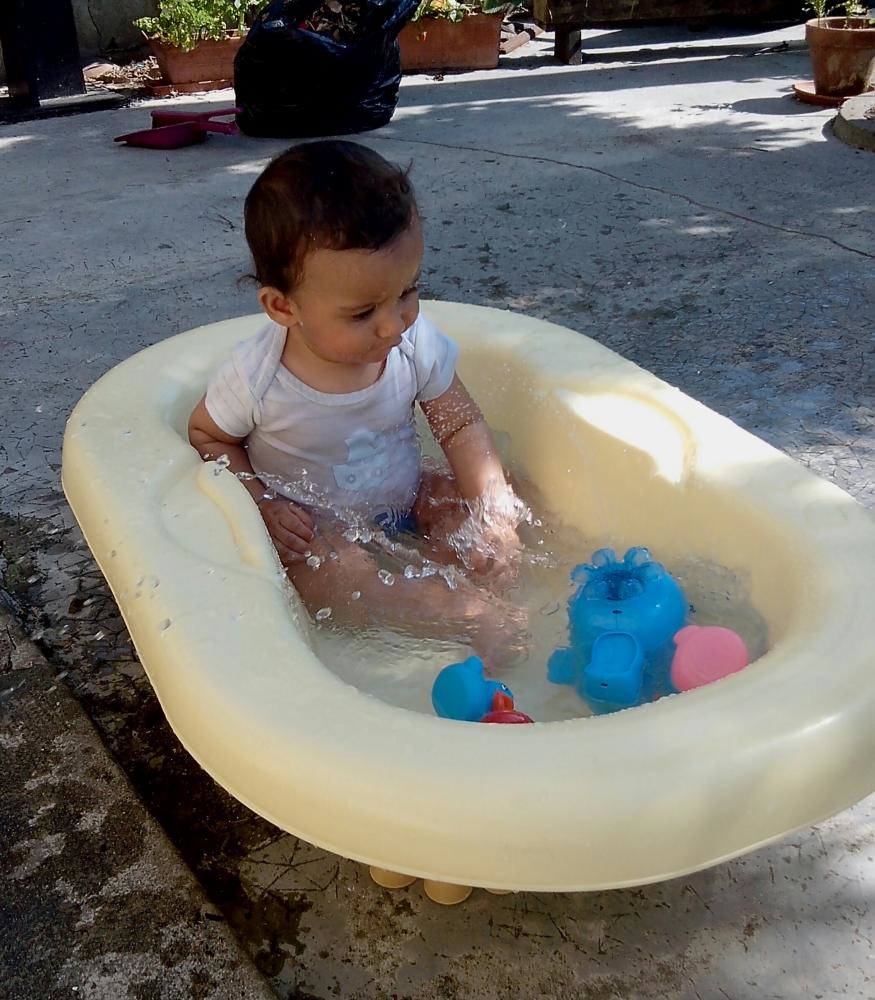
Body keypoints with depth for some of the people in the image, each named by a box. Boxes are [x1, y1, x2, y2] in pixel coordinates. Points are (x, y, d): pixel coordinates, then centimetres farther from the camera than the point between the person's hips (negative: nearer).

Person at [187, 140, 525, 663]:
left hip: (408, 495, 4)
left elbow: (461, 426, -8)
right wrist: (262, 503, -21)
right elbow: (207, 435, -6)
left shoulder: (418, 343, -19)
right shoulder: (256, 376, -24)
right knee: (327, 571, -32)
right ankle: (471, 614, -29)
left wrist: (493, 513, -21)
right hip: (312, 521, -3)